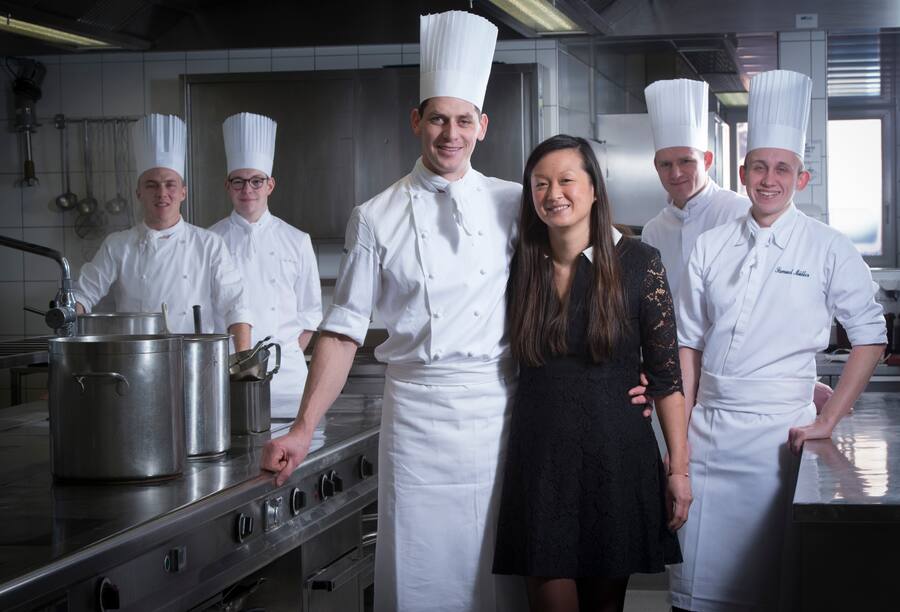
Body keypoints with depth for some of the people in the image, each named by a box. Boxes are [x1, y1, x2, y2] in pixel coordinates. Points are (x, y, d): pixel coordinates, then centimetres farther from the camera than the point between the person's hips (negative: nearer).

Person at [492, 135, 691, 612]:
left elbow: (666, 374, -4)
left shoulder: (638, 263, -4)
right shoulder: (521, 266, 4)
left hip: (615, 459, -1)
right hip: (539, 459, 2)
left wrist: (678, 468, -6)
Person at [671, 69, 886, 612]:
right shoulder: (712, 247, 8)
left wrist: (828, 420, -5)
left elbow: (871, 337, 1)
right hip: (706, 430, 3)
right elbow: (690, 343, 11)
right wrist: (683, 429, 5)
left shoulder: (828, 250, -1)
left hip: (778, 432, -3)